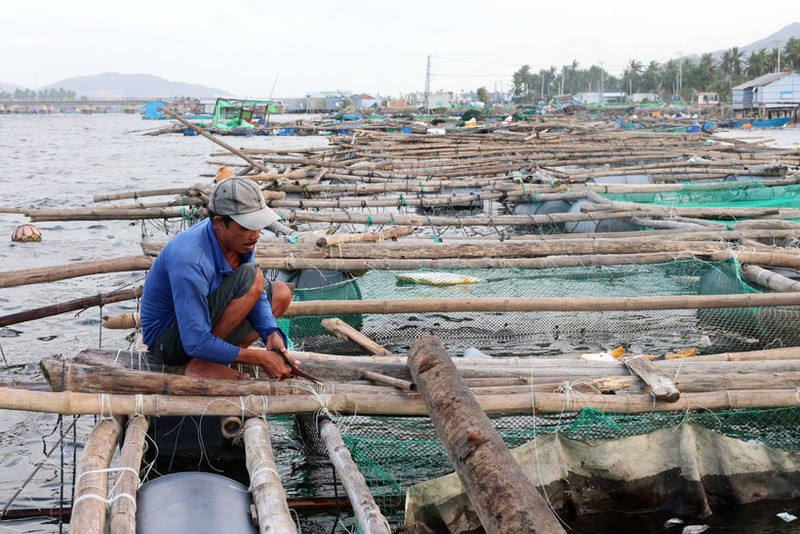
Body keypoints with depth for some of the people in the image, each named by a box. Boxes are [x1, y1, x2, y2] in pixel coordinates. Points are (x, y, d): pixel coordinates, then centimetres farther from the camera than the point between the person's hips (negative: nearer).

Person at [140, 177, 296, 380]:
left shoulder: (238, 237, -9)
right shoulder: (190, 261, -34)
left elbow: (256, 295, 0)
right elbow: (196, 344, -33)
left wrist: (271, 335, -19)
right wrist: (260, 358, -30)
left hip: (203, 320, 9)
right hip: (167, 340, -9)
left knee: (281, 293, 8)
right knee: (250, 276, -25)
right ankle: (201, 364, -18)